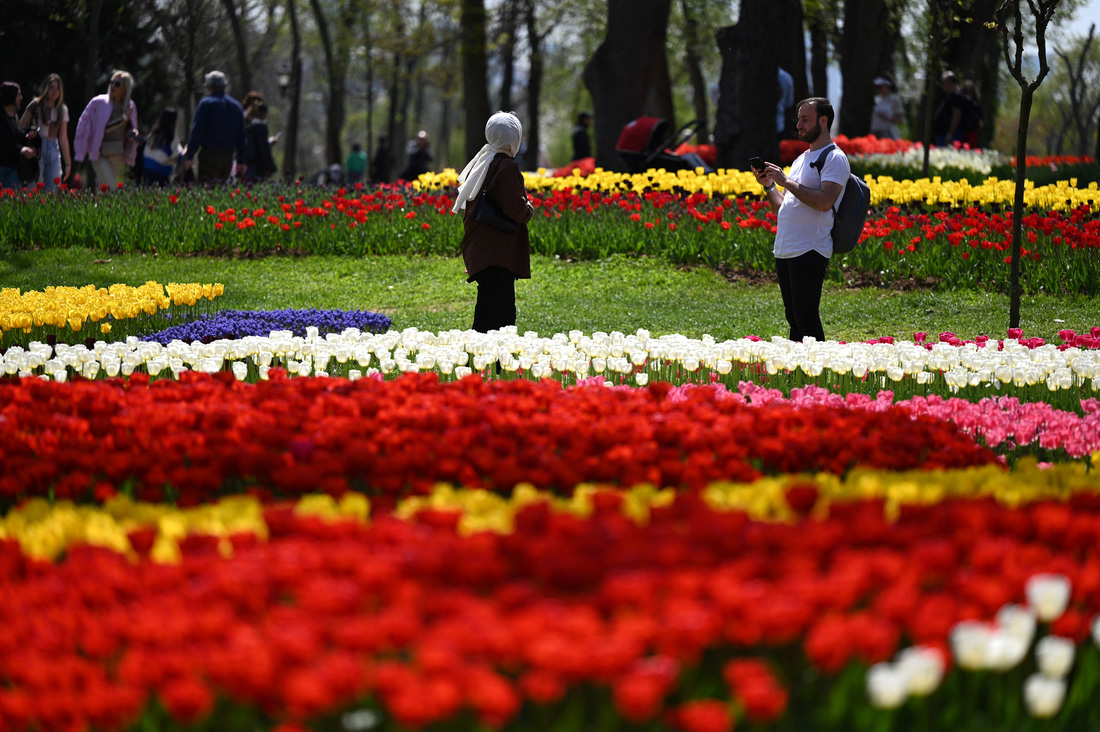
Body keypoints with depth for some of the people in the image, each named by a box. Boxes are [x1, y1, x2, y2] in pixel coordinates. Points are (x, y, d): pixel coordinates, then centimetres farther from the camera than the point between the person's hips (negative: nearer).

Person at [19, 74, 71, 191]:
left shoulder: (62, 110, 11)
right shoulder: (36, 106, -1)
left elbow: (63, 138, 15)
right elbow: (20, 128, 0)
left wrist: (68, 163, 14)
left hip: (54, 149, 4)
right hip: (37, 149, -4)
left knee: (52, 190, 0)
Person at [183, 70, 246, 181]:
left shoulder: (206, 103, -3)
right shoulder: (236, 105, 15)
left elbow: (197, 131, -8)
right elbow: (241, 136, 17)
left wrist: (189, 156, -9)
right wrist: (241, 162, 21)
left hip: (210, 154, -5)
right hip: (228, 155, 5)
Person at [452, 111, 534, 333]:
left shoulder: (481, 163, 11)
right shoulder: (506, 167, -15)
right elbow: (516, 210, -20)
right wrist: (529, 209, 1)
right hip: (499, 254, -9)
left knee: (506, 315, 15)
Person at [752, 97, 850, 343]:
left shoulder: (834, 158, -6)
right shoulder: (801, 159, 22)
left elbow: (825, 201, -21)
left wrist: (787, 181, -16)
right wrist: (769, 185, 6)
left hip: (809, 252, -9)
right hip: (785, 250, 9)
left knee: (806, 318, -11)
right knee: (794, 317, 10)